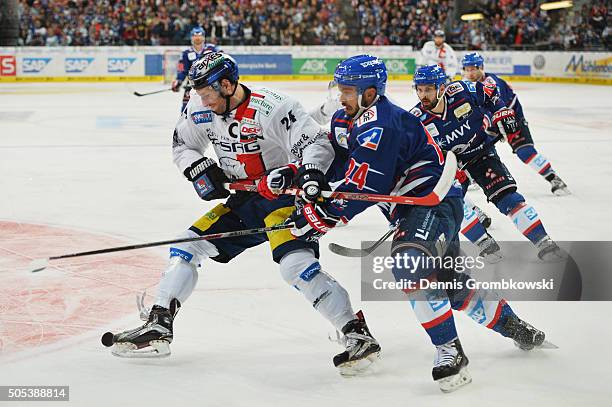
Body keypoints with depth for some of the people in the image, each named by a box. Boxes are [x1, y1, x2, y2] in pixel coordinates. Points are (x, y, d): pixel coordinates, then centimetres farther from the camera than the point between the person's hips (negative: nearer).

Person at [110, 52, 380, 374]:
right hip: (243, 200, 8)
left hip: (285, 196, -8)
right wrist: (201, 171, -6)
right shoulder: (201, 110, -2)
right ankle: (158, 327, 9)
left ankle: (358, 335, -24)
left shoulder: (271, 108, -24)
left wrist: (305, 172, -48)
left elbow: (317, 142, -29)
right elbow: (183, 145, 14)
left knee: (296, 266, -27)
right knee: (187, 246, 3)